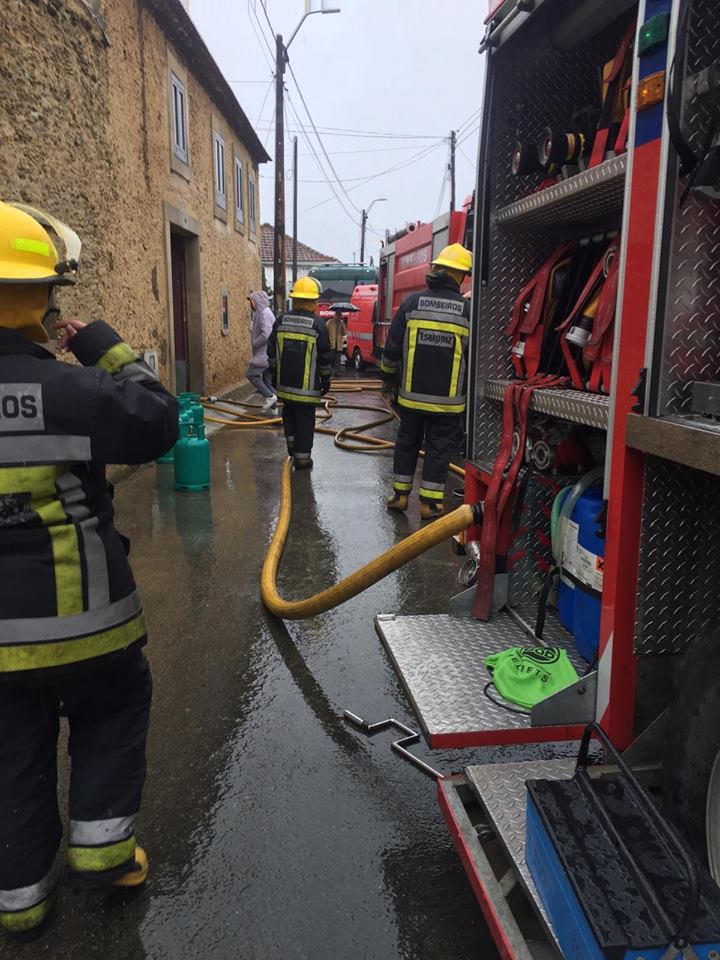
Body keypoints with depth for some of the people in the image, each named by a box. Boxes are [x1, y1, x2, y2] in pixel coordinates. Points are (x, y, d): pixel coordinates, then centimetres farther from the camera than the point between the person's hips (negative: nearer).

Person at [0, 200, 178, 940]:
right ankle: (99, 847, 28)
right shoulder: (59, 389, -22)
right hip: (76, 612, -5)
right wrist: (107, 351, -3)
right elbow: (155, 421, -12)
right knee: (111, 714, 23)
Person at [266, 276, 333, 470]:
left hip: (284, 381, 4)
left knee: (289, 413, 24)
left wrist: (274, 373, 20)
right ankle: (302, 458, 6)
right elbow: (325, 356, -6)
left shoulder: (281, 321, 3)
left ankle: (292, 445, 22)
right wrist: (326, 379, 6)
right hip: (307, 385, -4)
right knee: (305, 420, 3)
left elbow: (272, 352, 9)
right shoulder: (318, 324, -10)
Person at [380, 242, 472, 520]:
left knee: (407, 443, 17)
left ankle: (399, 495, 24)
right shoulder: (467, 310, -7)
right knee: (439, 449, 7)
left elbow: (392, 347, 1)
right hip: (447, 399, -2)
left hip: (411, 394, 2)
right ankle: (430, 502, 10)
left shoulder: (411, 303, -2)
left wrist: (388, 375, 17)